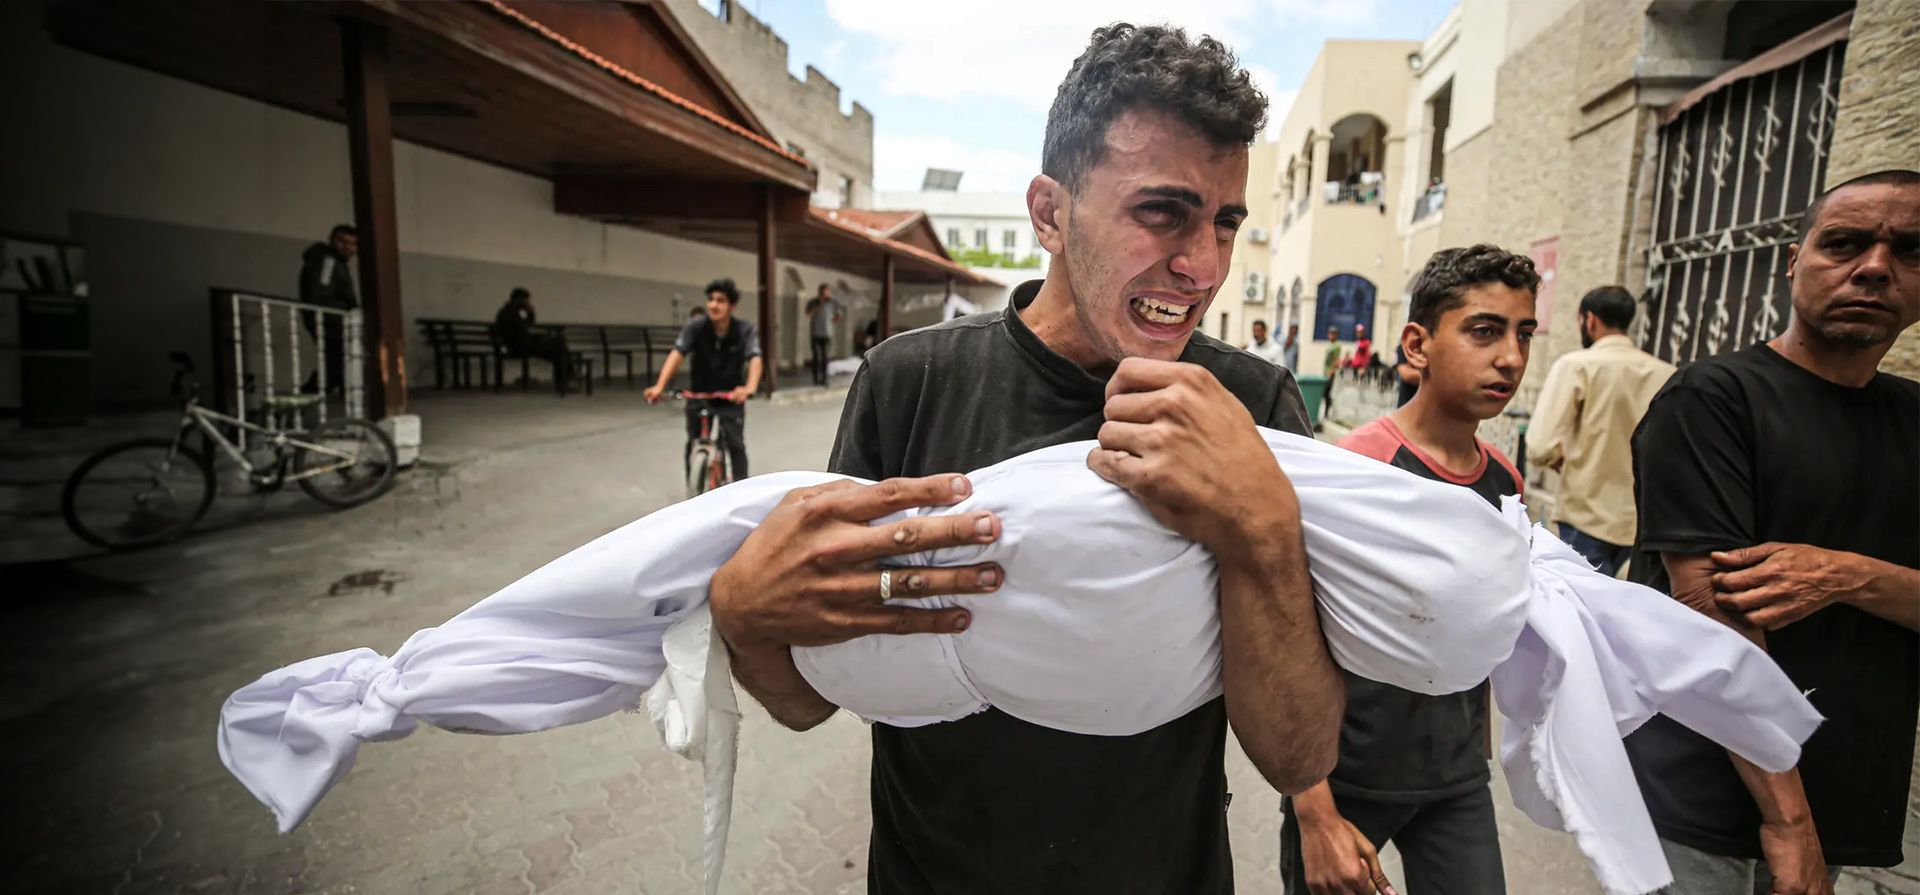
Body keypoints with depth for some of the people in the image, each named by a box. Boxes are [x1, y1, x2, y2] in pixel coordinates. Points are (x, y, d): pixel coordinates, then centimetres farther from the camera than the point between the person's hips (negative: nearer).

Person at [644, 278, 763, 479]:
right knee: (694, 446, 3)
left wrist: (749, 388, -56)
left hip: (731, 396, -1)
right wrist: (659, 387, -45)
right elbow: (677, 354, -29)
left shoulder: (745, 330, -20)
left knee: (736, 445, -7)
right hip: (699, 395, 1)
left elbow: (754, 359, -34)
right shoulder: (695, 326, -19)